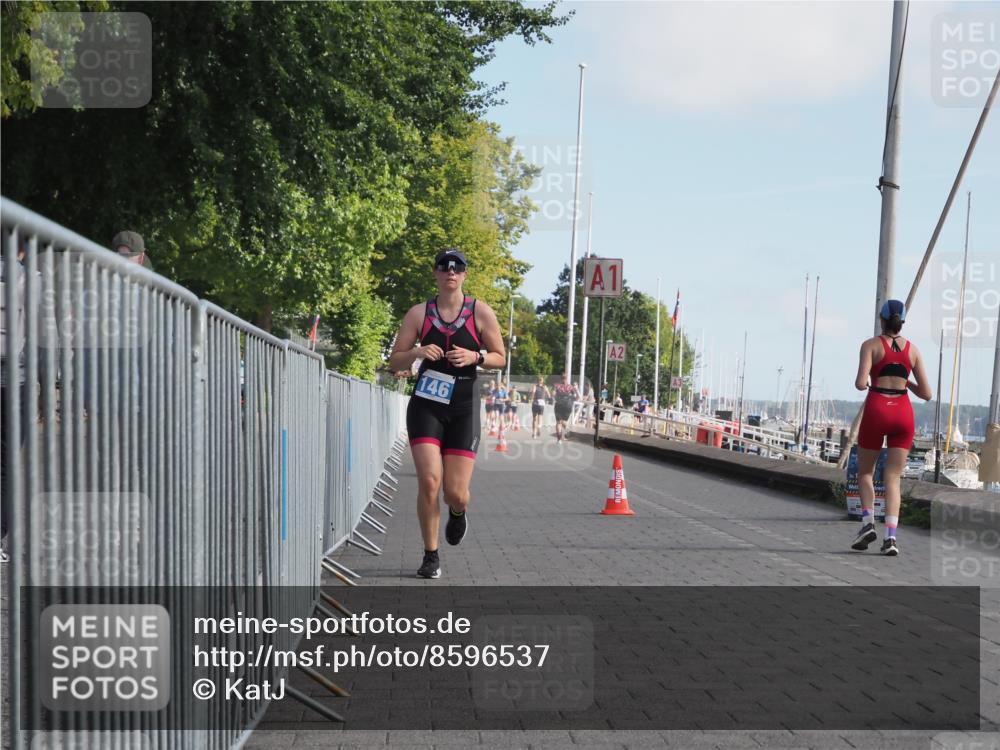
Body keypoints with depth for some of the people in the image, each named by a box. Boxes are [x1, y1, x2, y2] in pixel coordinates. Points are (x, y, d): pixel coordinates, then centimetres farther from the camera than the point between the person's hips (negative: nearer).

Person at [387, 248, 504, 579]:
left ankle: (458, 512, 36)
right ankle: (431, 556, 3)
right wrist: (418, 352, -15)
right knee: (429, 481, -14)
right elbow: (395, 360, 6)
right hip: (426, 405, 0)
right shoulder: (419, 313, 4)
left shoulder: (481, 312, 2)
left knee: (456, 492, -4)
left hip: (463, 408, 0)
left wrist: (475, 357, -13)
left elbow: (500, 358, 7)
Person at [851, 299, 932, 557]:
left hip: (877, 411, -2)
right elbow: (926, 393, 6)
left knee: (865, 472, 16)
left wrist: (860, 382, 10)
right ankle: (890, 537, -12)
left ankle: (868, 522, -5)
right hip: (903, 413, 2)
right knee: (893, 478, 3)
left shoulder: (871, 345, 0)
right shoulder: (913, 350, 9)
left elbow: (861, 383, -13)